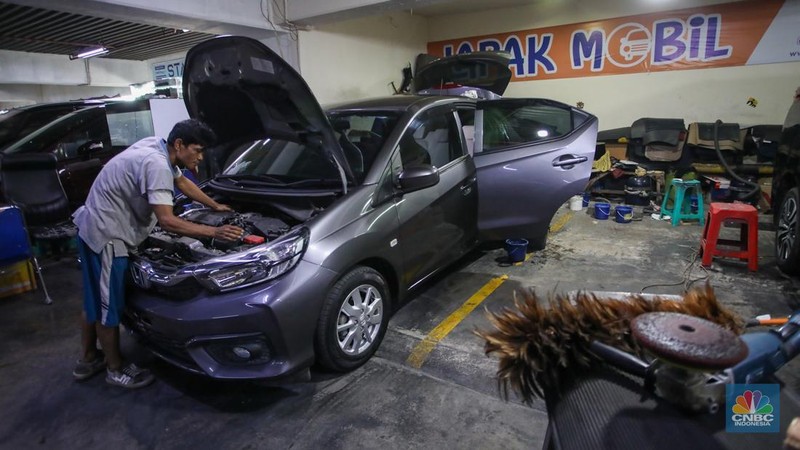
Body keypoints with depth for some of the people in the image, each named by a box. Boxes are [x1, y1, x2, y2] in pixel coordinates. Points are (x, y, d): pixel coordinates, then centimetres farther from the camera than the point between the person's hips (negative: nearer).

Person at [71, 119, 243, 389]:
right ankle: (116, 370, 22)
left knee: (96, 301, 21)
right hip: (105, 234, -10)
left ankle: (88, 361, 37)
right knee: (108, 306, 5)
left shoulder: (157, 148, 4)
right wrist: (214, 232, -28)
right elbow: (167, 221, -30)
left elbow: (182, 182, 20)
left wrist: (215, 206, 26)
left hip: (94, 228, 10)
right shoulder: (156, 165, -26)